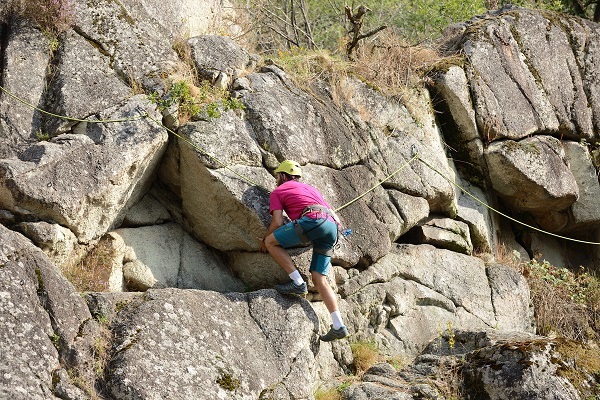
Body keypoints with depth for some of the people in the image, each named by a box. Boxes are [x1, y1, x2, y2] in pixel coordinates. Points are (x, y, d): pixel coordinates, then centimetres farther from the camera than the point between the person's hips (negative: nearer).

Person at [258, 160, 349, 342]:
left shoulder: (278, 192, 18)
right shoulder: (309, 188, 37)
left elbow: (277, 222, 7)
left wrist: (264, 240, 21)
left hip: (313, 221, -7)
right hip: (333, 226, 7)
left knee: (272, 242, 5)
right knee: (319, 278, 5)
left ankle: (298, 282, -4)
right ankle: (338, 326, -5)